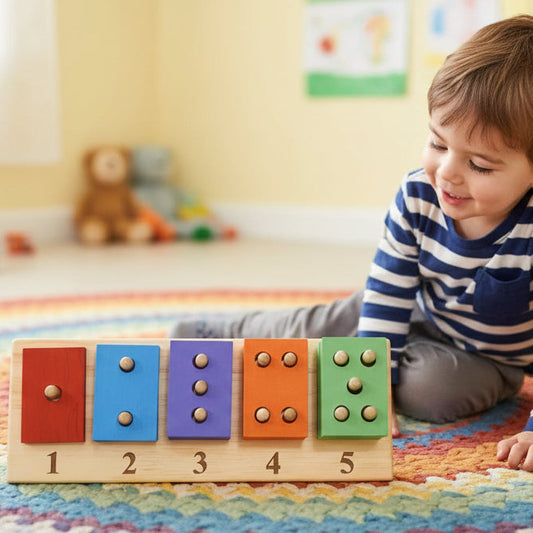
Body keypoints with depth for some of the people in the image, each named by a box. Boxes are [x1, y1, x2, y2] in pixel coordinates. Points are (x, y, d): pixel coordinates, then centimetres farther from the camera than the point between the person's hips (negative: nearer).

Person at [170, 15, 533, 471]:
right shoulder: (417, 198, -24)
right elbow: (387, 296, -17)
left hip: (490, 358, -3)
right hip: (422, 316, 4)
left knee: (428, 386, -31)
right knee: (316, 326, 10)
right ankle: (226, 333, 35)